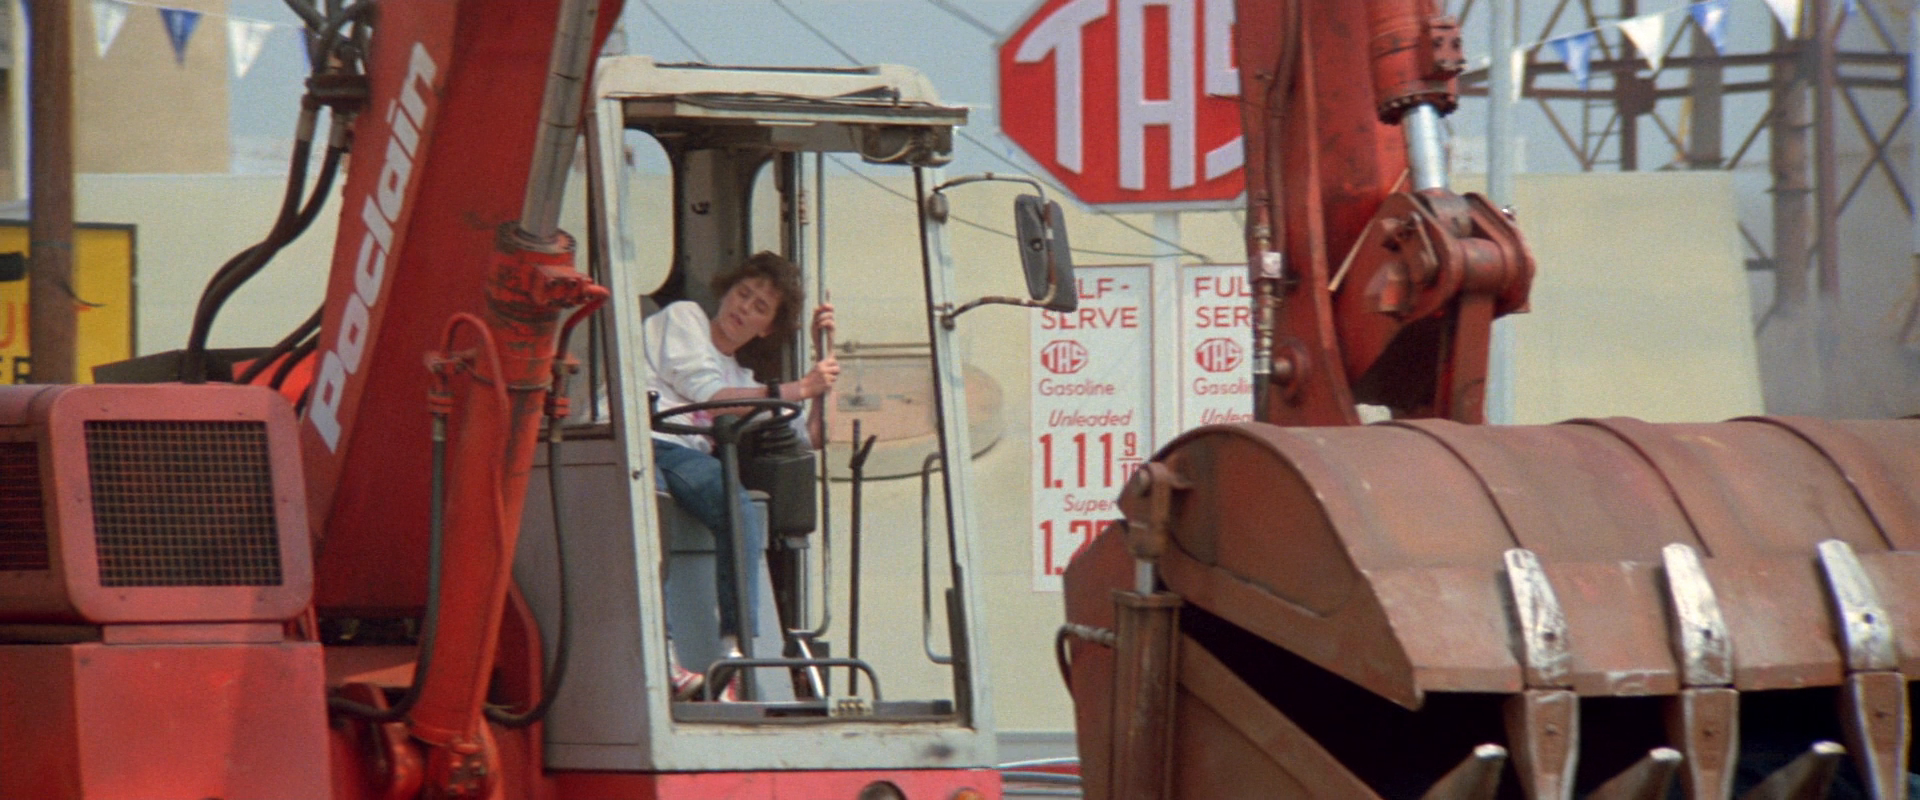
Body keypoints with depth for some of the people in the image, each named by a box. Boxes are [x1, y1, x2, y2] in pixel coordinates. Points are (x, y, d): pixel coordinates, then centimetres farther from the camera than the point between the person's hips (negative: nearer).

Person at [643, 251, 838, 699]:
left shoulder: (742, 379, 36)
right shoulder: (684, 318, 21)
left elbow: (810, 440, 30)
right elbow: (708, 397, 5)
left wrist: (824, 361, 28)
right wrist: (797, 390, 7)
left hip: (682, 455, 5)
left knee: (740, 511, -31)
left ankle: (734, 651, -35)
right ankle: (661, 659, -48)